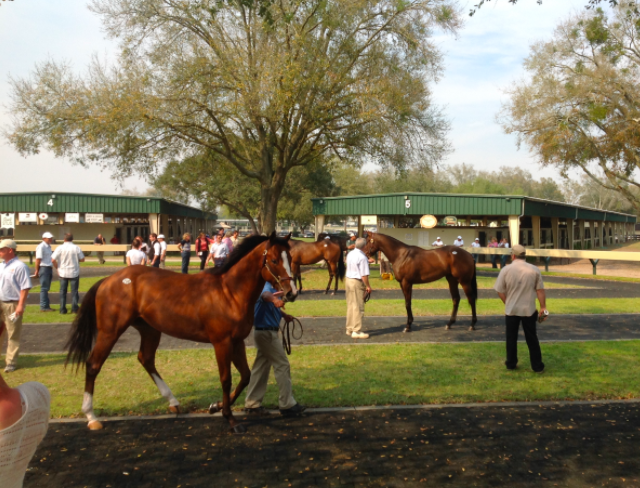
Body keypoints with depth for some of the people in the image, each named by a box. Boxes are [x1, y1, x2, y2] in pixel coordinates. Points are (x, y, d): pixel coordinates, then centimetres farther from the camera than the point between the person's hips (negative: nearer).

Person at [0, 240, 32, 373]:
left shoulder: (19, 266, -13)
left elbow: (25, 287, -17)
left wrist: (20, 305, -21)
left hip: (12, 304, -7)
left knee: (13, 335, 2)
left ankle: (11, 362, 11)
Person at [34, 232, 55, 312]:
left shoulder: (49, 247, 16)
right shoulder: (41, 247, -12)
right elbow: (38, 259, -14)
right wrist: (37, 271, -16)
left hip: (49, 268, 9)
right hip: (44, 268, -9)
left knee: (46, 288, 13)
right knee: (44, 288, -6)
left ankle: (46, 305, 19)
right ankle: (43, 307, -3)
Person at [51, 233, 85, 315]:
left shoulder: (60, 248, -6)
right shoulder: (76, 248, -6)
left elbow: (53, 260, -10)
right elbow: (82, 259, -1)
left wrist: (57, 268, 4)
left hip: (63, 272, 1)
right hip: (74, 273, -1)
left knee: (63, 291, 9)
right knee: (74, 291, 7)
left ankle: (62, 309, 9)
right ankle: (74, 308, 4)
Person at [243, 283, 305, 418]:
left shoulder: (272, 286, 12)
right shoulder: (266, 285, -20)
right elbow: (265, 294, -47)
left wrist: (284, 315, 13)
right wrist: (274, 299, -67)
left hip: (264, 332, 10)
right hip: (267, 332, -10)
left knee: (261, 368, 14)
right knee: (282, 365, -3)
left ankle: (252, 404, 22)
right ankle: (287, 405, 4)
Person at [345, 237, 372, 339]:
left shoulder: (350, 254, 6)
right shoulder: (362, 257, -19)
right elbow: (364, 275, -19)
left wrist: (367, 262, 34)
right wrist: (368, 286, -10)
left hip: (348, 280, 8)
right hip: (357, 282, -8)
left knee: (350, 306, 17)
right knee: (358, 307, -1)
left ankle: (349, 329, 26)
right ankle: (356, 331, 3)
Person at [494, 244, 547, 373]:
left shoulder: (505, 270, -8)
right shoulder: (534, 270, -5)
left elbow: (500, 291, -5)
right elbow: (540, 290, -3)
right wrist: (543, 307, 4)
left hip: (511, 310, 0)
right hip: (529, 310, 1)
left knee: (511, 338, 13)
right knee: (532, 339, 10)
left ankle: (511, 363, 22)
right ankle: (537, 366, 15)